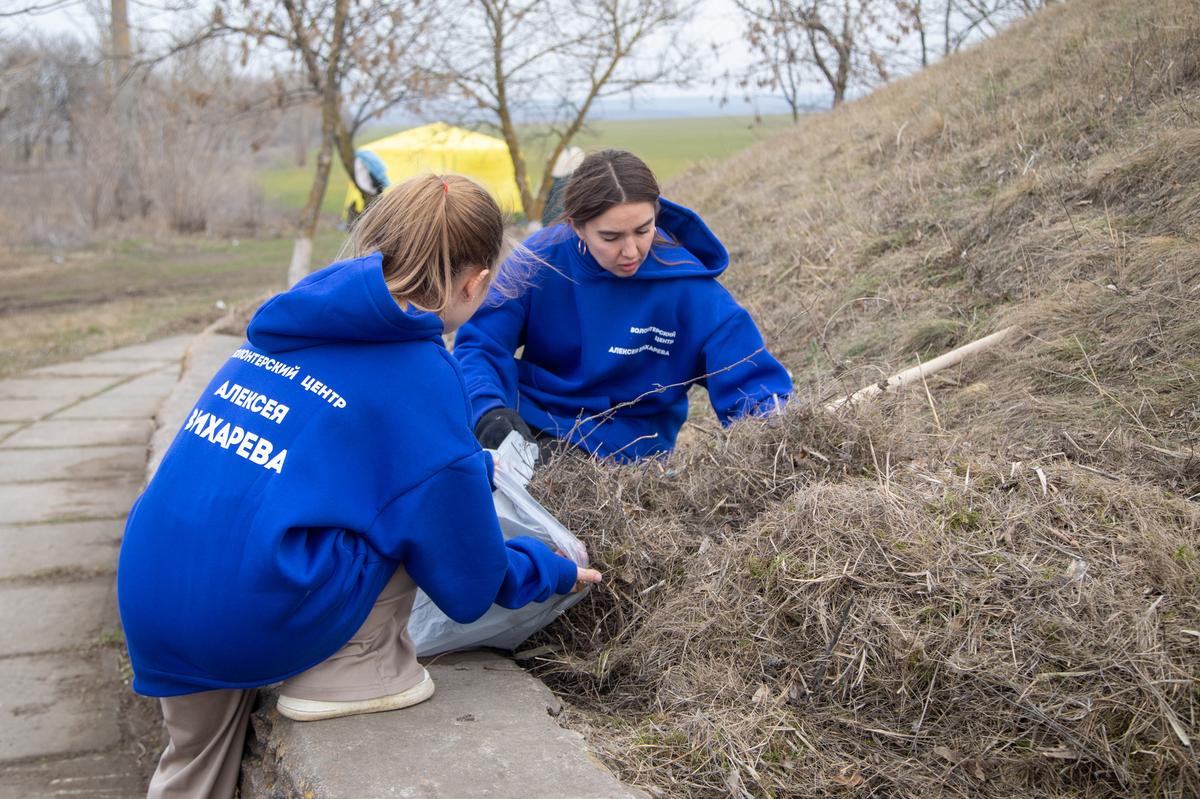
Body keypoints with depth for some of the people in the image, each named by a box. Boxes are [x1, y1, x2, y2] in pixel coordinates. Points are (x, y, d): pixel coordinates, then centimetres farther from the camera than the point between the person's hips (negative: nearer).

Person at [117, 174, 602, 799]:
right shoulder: (421, 373, -9)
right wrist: (554, 572, 20)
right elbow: (469, 583, 0)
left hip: (146, 602, 7)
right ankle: (349, 668, 9)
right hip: (254, 621, -7)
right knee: (424, 494, 6)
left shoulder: (287, 326, 11)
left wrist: (471, 469, 37)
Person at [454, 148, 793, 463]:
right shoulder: (541, 259, -12)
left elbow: (754, 383, -14)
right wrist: (488, 411, -31)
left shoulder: (688, 286, -15)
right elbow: (479, 345, -11)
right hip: (524, 420, 3)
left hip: (623, 448, -3)